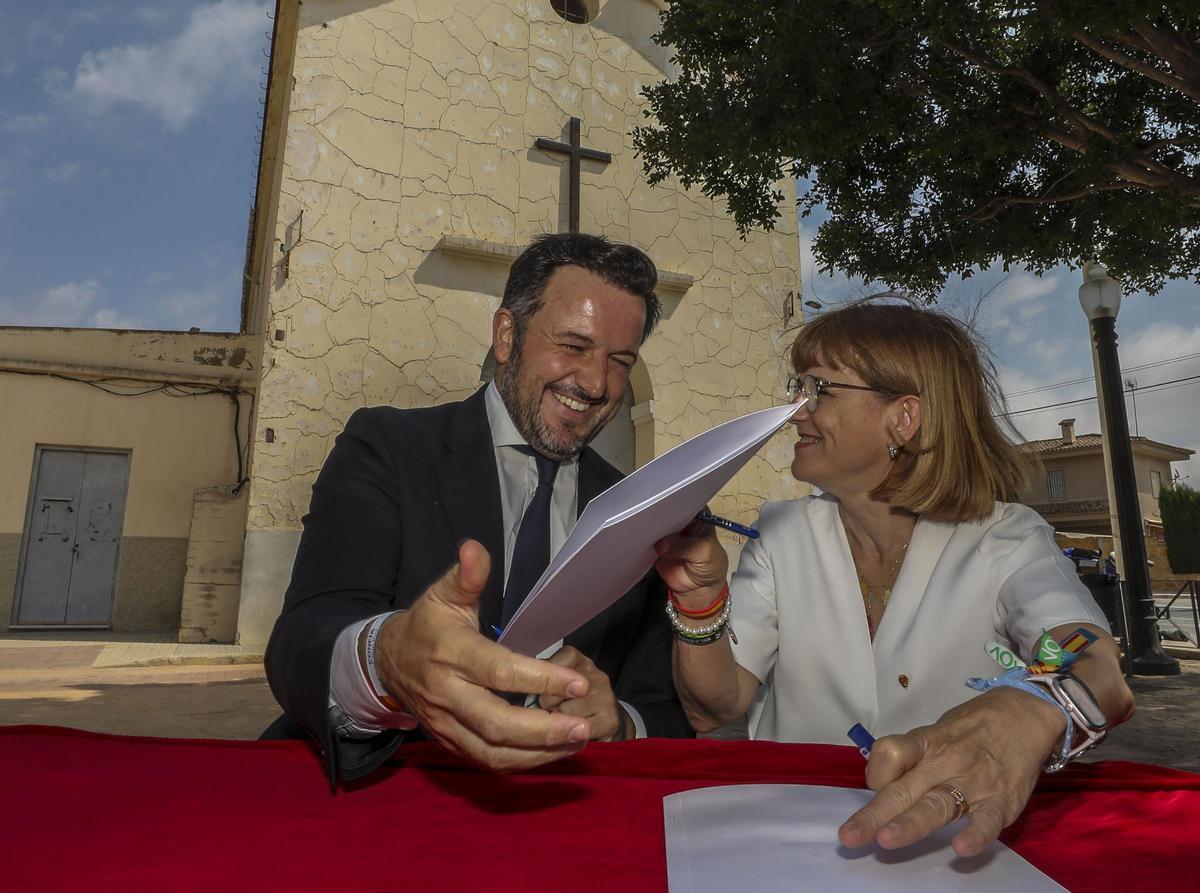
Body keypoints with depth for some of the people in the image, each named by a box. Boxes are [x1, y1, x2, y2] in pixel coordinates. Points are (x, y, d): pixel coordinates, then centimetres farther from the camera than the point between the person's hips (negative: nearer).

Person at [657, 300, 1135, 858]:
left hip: (956, 831, 0)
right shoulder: (782, 535, 1)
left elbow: (1100, 671, -24)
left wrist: (1027, 711, -46)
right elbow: (712, 710, -4)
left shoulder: (1006, 540, -5)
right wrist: (700, 601, -22)